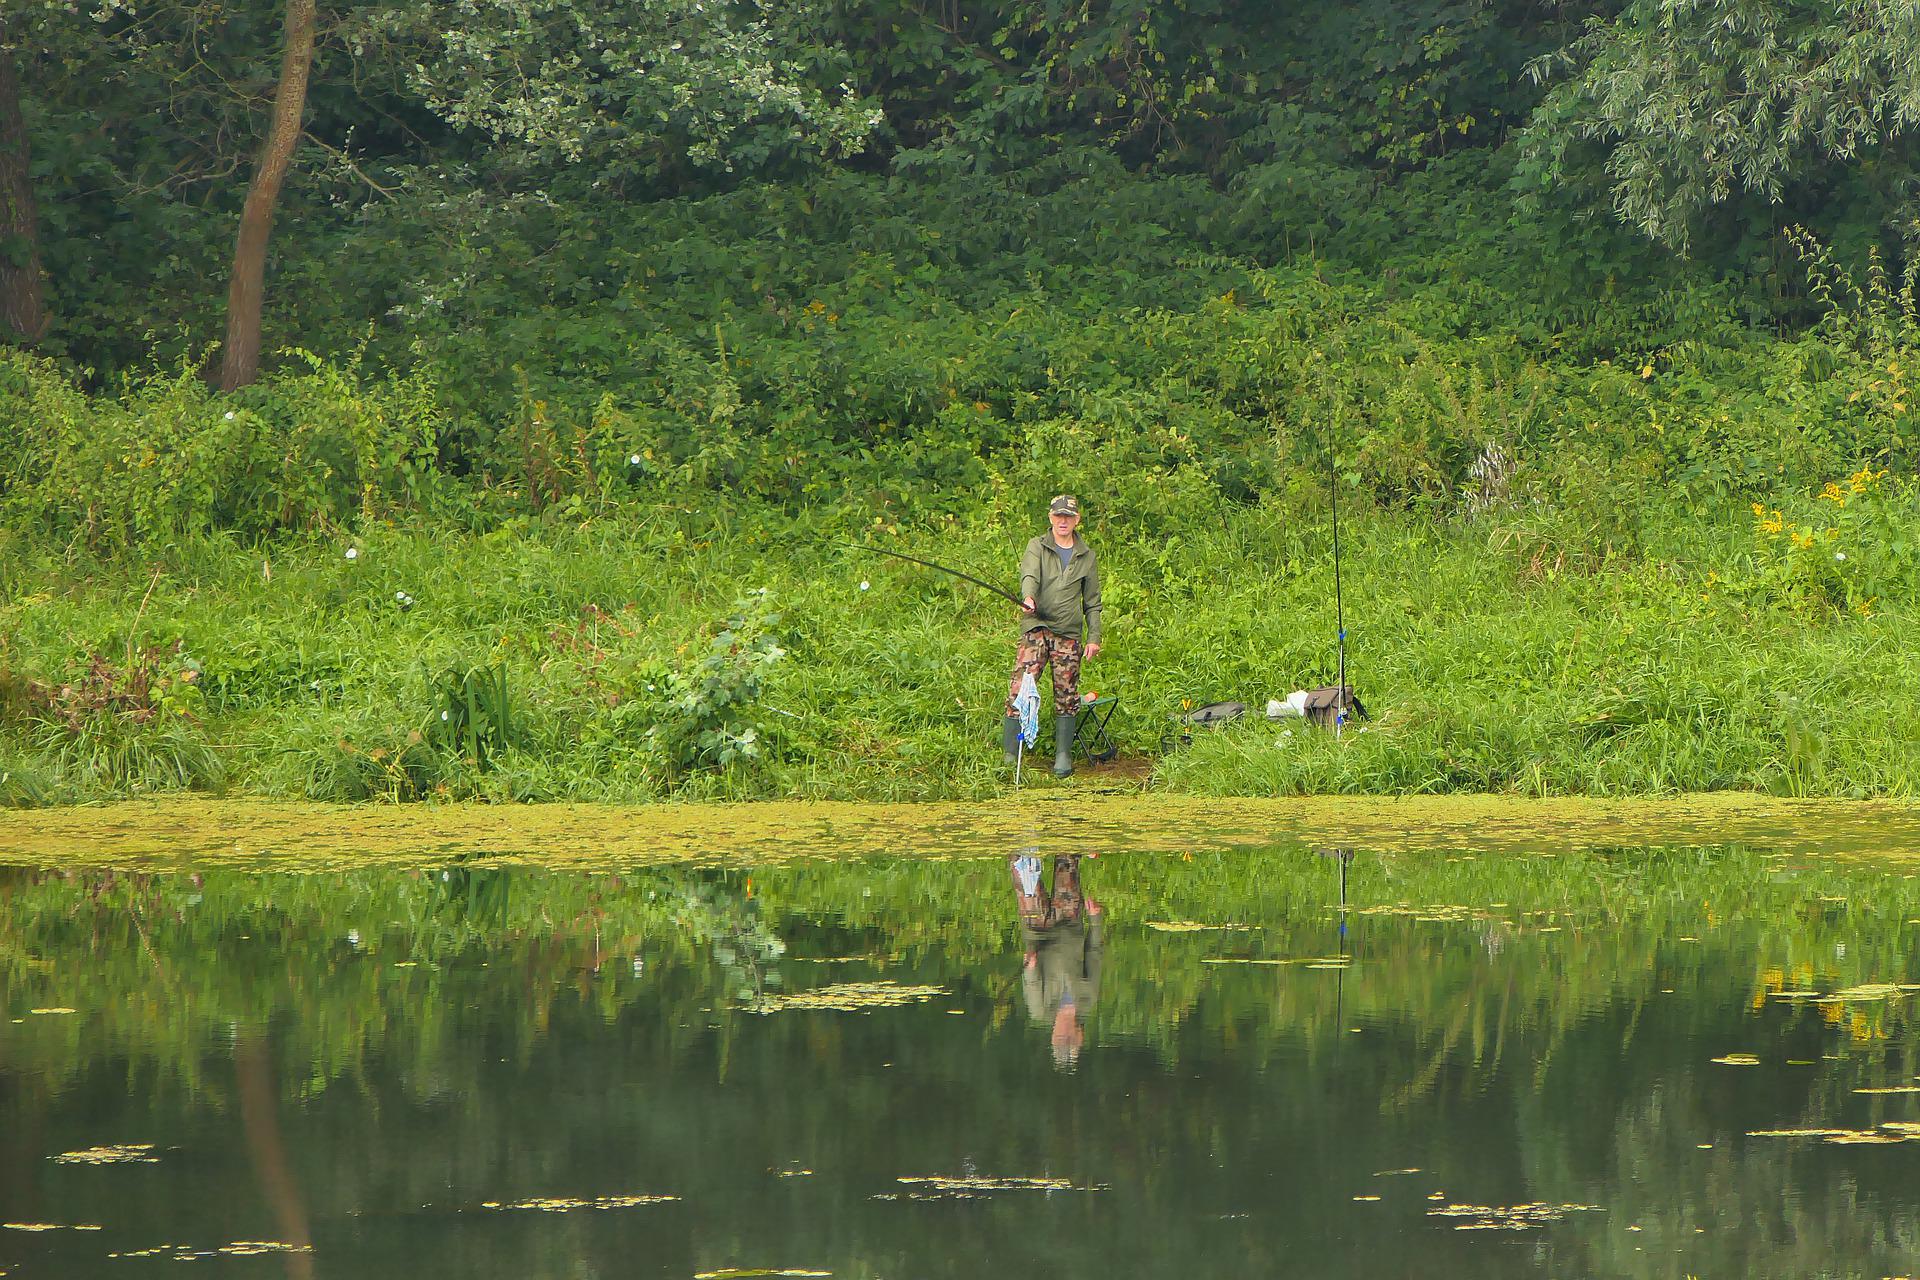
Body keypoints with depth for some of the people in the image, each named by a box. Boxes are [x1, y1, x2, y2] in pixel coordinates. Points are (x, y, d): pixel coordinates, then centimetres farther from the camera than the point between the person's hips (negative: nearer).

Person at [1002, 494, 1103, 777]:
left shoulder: (1086, 557, 14)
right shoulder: (1037, 547, 7)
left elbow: (1092, 602, 17)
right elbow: (1029, 575, -13)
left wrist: (1094, 637, 8)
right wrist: (1028, 597, -35)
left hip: (1068, 632, 2)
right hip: (1036, 627, -2)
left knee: (1067, 697, 2)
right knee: (1019, 690, -12)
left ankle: (1063, 756, 10)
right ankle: (1010, 754, -10)